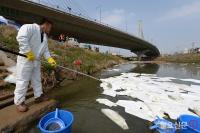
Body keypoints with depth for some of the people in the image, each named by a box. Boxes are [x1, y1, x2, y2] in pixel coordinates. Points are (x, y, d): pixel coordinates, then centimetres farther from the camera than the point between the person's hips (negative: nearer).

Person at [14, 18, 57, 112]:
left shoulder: (45, 36, 14)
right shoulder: (30, 27, -11)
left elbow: (45, 50, 10)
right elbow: (21, 37, -26)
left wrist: (50, 59, -5)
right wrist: (28, 52, -26)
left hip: (36, 60, 8)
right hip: (25, 59, -8)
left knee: (37, 80, 14)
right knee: (23, 81, -1)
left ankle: (38, 96, 28)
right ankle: (19, 102, 12)